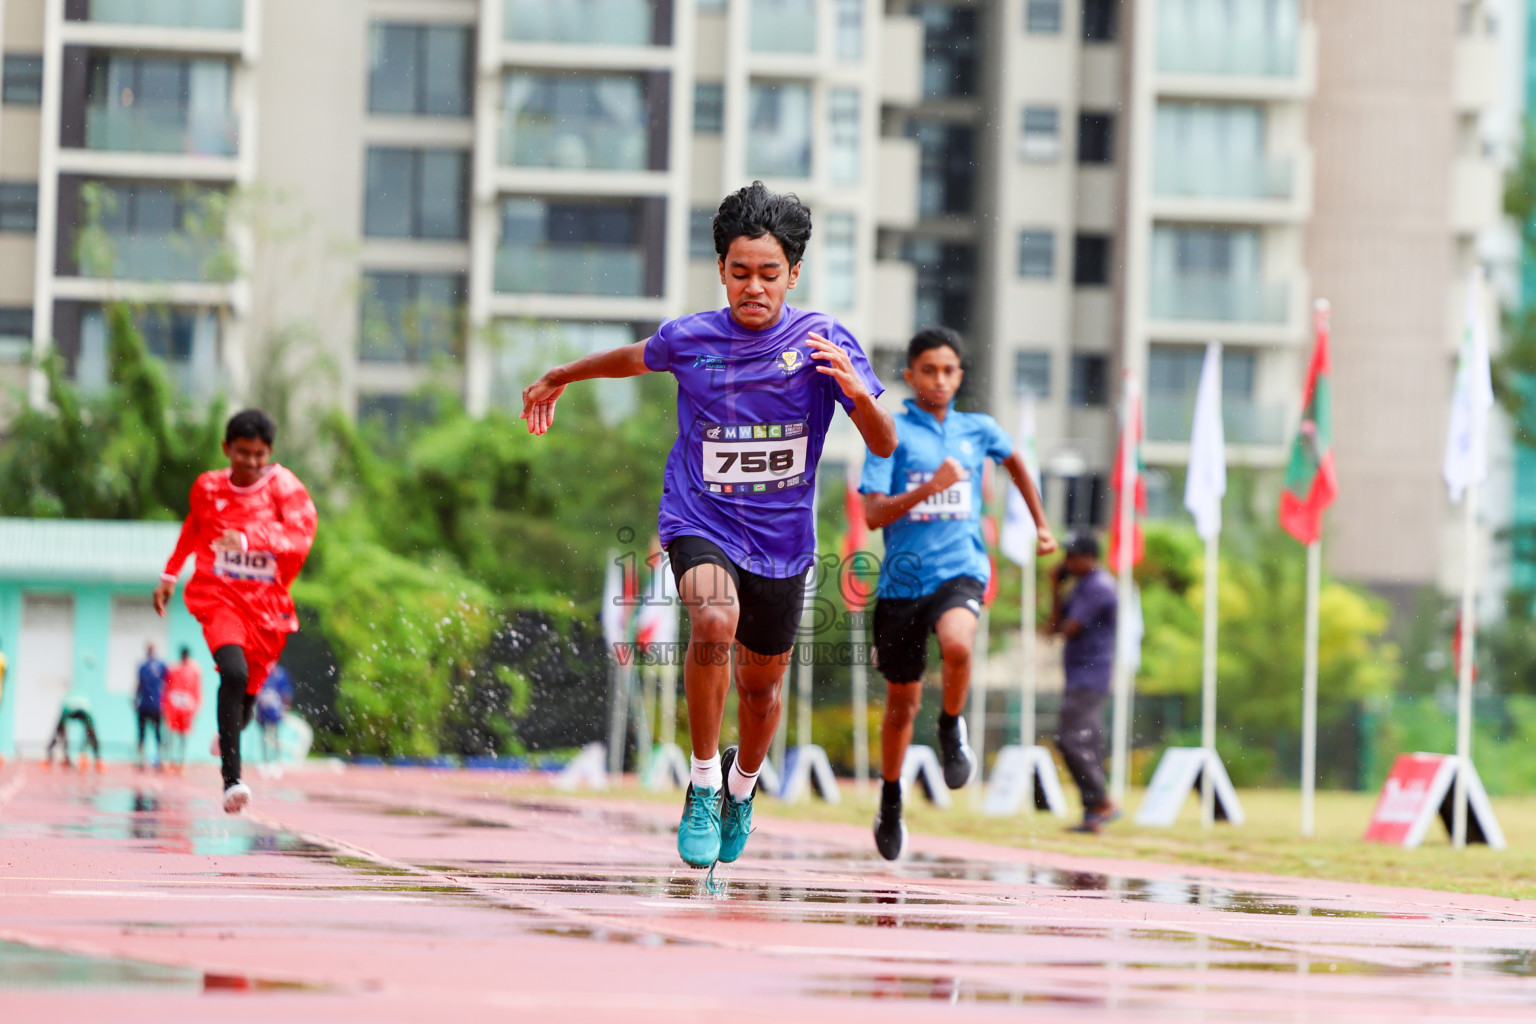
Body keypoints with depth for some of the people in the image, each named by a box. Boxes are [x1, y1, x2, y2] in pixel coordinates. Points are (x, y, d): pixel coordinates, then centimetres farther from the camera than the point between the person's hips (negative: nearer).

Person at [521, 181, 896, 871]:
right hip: (700, 521, -1)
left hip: (782, 537, 1)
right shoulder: (688, 339, -6)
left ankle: (742, 784, 47)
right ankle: (704, 781, -14)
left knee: (761, 683, 13)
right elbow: (632, 359, 18)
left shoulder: (822, 341, -10)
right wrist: (558, 379, 32)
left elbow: (885, 445, -14)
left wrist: (856, 390, -35)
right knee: (714, 621, -31)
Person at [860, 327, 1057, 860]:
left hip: (960, 570, 0)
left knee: (956, 644, -34)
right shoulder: (892, 434, -3)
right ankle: (890, 804, 31)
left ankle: (951, 728, -5)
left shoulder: (979, 430, 8)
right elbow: (874, 514, -12)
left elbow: (1014, 461, 31)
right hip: (903, 578, 0)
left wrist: (1041, 525, 33)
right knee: (902, 700, 10)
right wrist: (931, 486, -24)